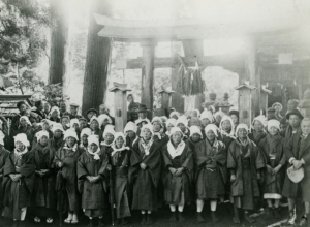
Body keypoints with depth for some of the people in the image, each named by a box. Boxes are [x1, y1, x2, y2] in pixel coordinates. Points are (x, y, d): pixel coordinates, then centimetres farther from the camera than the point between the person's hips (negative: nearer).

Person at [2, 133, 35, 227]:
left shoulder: (29, 155, 1)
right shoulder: (11, 155, 11)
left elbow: (29, 168, -10)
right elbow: (7, 167, 2)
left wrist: (19, 175, -18)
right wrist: (11, 176, -14)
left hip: (23, 183, -3)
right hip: (12, 182, 3)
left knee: (22, 202, -3)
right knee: (13, 202, 2)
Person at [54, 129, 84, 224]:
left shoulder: (80, 151, 5)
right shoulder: (61, 151, 14)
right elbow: (56, 160, 13)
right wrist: (59, 163, -7)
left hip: (75, 176, -2)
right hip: (65, 176, 3)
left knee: (75, 194, -2)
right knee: (66, 195, 3)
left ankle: (75, 215, 7)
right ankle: (69, 215, 15)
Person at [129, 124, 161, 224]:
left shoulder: (155, 145, 5)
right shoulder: (137, 143, 9)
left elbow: (155, 156, -7)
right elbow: (134, 154, -2)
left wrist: (146, 163, -17)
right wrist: (140, 163, -16)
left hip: (150, 172, -1)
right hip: (139, 172, 1)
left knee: (150, 192, -3)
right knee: (140, 192, -2)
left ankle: (149, 215, 5)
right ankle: (143, 215, 5)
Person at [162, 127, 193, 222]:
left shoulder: (186, 147, 7)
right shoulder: (166, 147, 7)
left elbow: (188, 158, -3)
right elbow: (165, 159, -2)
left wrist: (181, 168, -16)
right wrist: (170, 168, -17)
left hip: (182, 172, 0)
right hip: (170, 173, 1)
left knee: (182, 192, -6)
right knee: (171, 193, -3)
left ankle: (180, 213, 4)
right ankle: (173, 213, 6)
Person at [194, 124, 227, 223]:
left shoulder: (220, 145, 10)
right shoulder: (200, 145, 6)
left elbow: (223, 157, -1)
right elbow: (197, 157, -4)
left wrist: (213, 160, -15)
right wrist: (207, 162, -15)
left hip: (216, 172, 2)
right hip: (203, 171, -2)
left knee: (214, 193, 3)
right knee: (201, 193, -7)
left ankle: (213, 214, 12)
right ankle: (199, 214, -2)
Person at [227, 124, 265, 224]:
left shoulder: (252, 145, 7)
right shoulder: (233, 145, -1)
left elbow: (257, 157, 6)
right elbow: (231, 159, -7)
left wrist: (258, 172, 1)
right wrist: (232, 173, -14)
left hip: (249, 172, 3)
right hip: (238, 172, -3)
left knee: (248, 193, 3)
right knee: (237, 193, -4)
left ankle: (246, 214, 13)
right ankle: (236, 215, 4)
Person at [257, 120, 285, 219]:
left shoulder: (282, 141, 3)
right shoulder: (263, 141, 4)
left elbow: (285, 154, -2)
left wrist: (279, 166, -11)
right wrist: (266, 165, -9)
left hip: (278, 168, 0)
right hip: (267, 168, 0)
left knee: (278, 188, -2)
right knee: (268, 188, -2)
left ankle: (276, 208, 6)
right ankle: (270, 208, 5)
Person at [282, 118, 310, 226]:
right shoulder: (294, 136, 10)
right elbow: (287, 149, 1)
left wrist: (301, 161, -20)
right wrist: (293, 160, -14)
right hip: (293, 168, 3)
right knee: (290, 191, 7)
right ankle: (291, 214, 21)